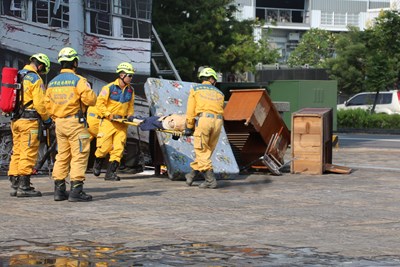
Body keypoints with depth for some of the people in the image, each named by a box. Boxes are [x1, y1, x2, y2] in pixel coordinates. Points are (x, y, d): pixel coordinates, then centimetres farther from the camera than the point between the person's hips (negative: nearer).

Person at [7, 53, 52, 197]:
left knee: (17, 152, 12)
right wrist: (47, 119, -2)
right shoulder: (35, 79, -10)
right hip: (29, 120, -8)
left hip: (15, 120, 8)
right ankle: (24, 186, -7)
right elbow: (40, 103, -15)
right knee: (28, 153, -5)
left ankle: (15, 185, 13)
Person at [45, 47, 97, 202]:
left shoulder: (52, 83, 10)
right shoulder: (78, 80, -11)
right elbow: (90, 100, -17)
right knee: (79, 155, -4)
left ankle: (59, 190, 14)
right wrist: (89, 91, 4)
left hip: (59, 123, 7)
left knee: (62, 155, 13)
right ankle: (76, 190, -9)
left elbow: (48, 105, 10)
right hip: (76, 122, -7)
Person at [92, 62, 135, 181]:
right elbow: (100, 103, -9)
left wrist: (130, 115, 4)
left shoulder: (130, 90, 10)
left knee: (118, 148, -5)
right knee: (104, 147, -3)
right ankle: (97, 164, 26)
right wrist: (110, 115, -14)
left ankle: (111, 173, -2)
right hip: (108, 122, -5)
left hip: (122, 123, 5)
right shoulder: (109, 88, -8)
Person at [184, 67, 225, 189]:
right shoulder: (219, 93, 23)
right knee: (207, 150, 14)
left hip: (204, 119, -4)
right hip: (218, 121, 4)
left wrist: (189, 127, 11)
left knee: (202, 151, 0)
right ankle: (192, 174, 23)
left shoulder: (195, 90, 14)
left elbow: (190, 111, 7)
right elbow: (219, 110, 14)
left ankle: (211, 180, -8)